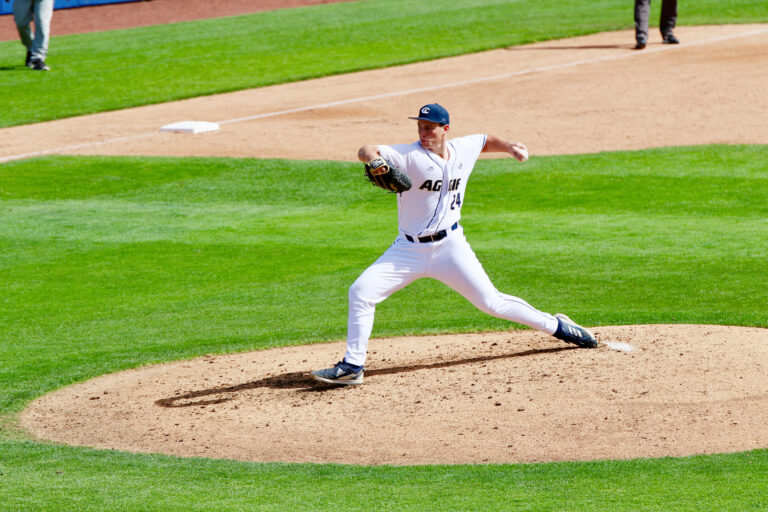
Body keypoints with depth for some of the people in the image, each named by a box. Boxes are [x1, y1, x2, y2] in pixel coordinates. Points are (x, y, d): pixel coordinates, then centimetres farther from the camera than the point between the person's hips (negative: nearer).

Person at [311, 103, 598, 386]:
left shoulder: (463, 149, 1)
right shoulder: (410, 156, -13)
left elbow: (486, 141, 23)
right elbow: (365, 152, -27)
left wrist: (509, 147, 4)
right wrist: (374, 160, -49)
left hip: (450, 247, 1)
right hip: (409, 250, -1)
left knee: (491, 302, -3)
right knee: (360, 292, -14)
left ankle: (556, 326, 16)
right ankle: (352, 366, -7)